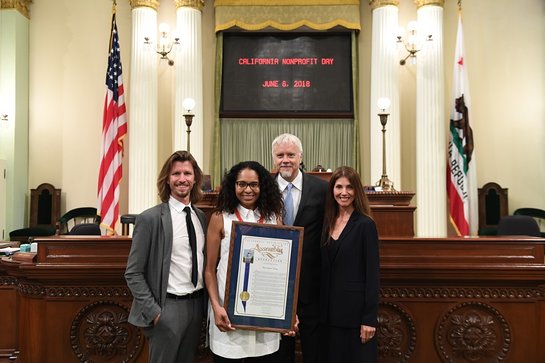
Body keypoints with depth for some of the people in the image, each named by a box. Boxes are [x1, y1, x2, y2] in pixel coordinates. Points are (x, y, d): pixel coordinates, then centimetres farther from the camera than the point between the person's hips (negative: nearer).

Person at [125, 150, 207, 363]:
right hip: (167, 307, -5)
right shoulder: (150, 218, -11)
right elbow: (133, 274, -10)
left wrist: (204, 302, 7)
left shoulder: (201, 217, 6)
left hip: (196, 305, 6)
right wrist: (153, 311, -14)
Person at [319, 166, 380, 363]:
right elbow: (325, 270, 10)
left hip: (356, 310, -6)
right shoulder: (328, 223, 7)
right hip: (330, 310, 6)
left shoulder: (365, 224, -10)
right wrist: (322, 309, 8)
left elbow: (372, 274, -11)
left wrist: (369, 319, -14)